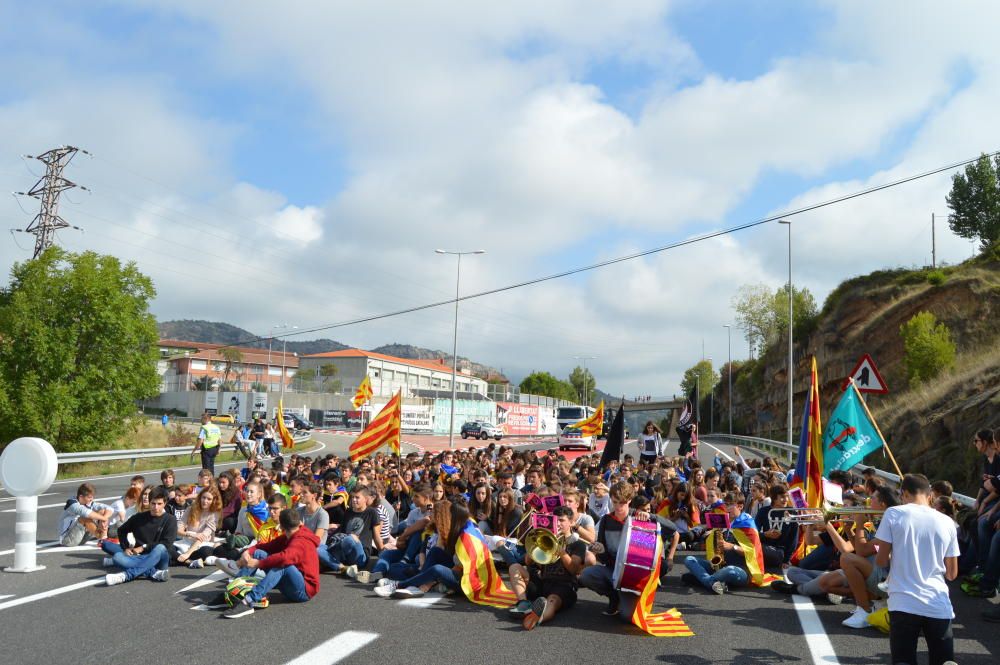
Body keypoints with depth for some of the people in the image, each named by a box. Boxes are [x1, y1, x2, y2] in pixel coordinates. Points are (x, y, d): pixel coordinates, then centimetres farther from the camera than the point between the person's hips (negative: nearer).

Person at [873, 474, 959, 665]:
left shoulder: (893, 514, -2)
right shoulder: (947, 522, 7)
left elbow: (881, 561, 0)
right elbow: (952, 574, 13)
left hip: (903, 604, -2)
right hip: (938, 606, 2)